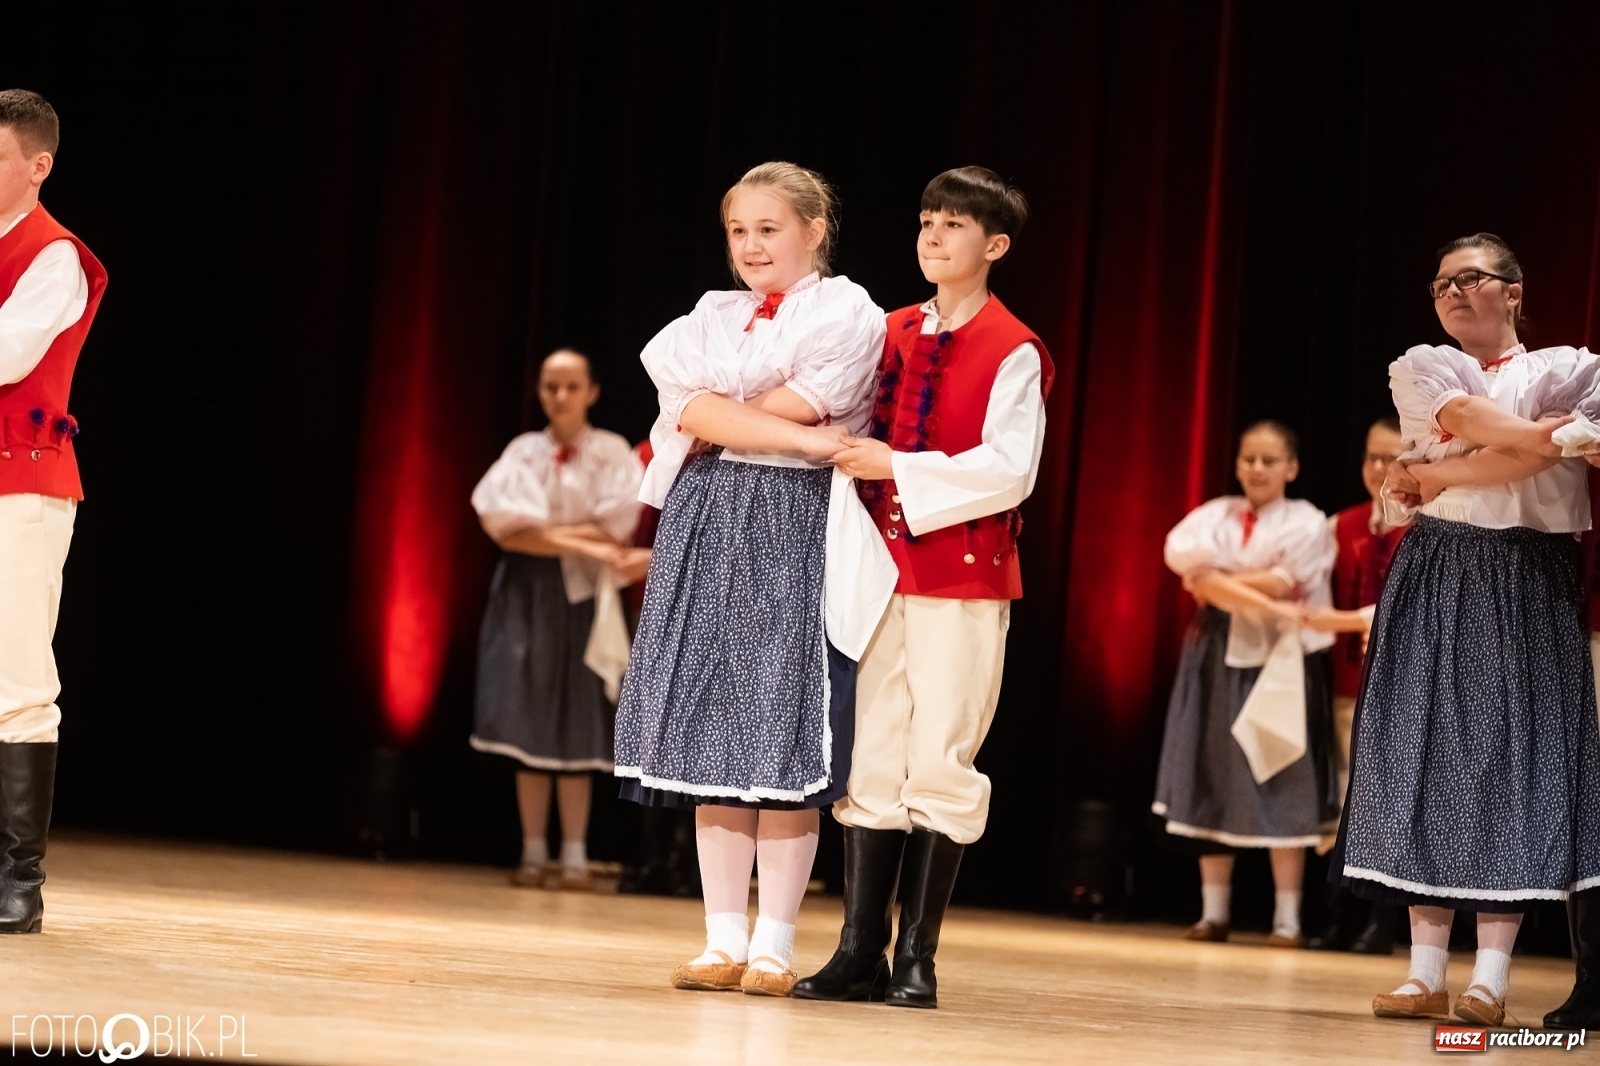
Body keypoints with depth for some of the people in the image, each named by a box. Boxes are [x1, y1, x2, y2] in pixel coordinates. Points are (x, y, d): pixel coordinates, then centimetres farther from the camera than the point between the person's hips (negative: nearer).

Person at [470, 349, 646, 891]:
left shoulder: (611, 453, 3)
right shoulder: (523, 451, 7)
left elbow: (614, 527, -9)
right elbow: (502, 526, -6)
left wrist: (541, 531, -9)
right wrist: (578, 541, -15)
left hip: (581, 596, -2)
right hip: (526, 594, 2)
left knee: (576, 728, -4)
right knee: (529, 724, -1)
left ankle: (575, 857, -2)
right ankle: (534, 853, 2)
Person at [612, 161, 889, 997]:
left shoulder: (845, 312, 1)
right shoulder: (712, 317, 15)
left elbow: (801, 404, -12)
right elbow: (689, 406, -3)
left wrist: (714, 418, -2)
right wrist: (801, 438, -13)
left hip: (795, 529, -5)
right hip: (707, 524, 5)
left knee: (785, 738, -5)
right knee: (711, 728, 2)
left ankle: (774, 942, 1)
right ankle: (724, 937, 6)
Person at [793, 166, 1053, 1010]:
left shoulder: (1012, 352, -5)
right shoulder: (892, 335, 13)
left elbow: (1008, 470, -15)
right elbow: (854, 432, 21)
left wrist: (899, 469, -18)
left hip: (964, 573, -5)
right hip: (881, 562, 5)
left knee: (940, 760, -5)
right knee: (869, 758, 4)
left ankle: (916, 958, 1)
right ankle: (859, 953, 7)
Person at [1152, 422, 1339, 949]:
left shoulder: (1306, 523, 1)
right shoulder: (1215, 515, 8)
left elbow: (1281, 583, -14)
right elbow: (1190, 567, -11)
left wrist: (1218, 582, -8)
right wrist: (1258, 599, -23)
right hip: (1220, 655, 3)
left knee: (1282, 786, -4)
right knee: (1213, 783, 3)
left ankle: (1287, 918, -2)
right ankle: (1214, 911, 8)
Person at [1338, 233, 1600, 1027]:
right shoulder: (1422, 370, 11)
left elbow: (1536, 457, -11)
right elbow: (1486, 427, -9)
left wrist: (1439, 478, -9)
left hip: (1528, 584, -1)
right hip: (1438, 579, 1)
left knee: (1512, 755, -6)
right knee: (1426, 753, -4)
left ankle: (1491, 976, -6)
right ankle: (1426, 969, -3)